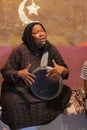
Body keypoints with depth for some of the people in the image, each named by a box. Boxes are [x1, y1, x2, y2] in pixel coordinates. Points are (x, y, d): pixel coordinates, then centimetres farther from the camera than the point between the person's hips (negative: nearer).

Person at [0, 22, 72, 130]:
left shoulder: (51, 49, -3)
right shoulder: (20, 50, -12)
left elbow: (66, 70, -1)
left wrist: (62, 70, -27)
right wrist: (19, 74, -29)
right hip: (21, 89, -3)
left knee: (66, 91, -17)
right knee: (14, 103, -32)